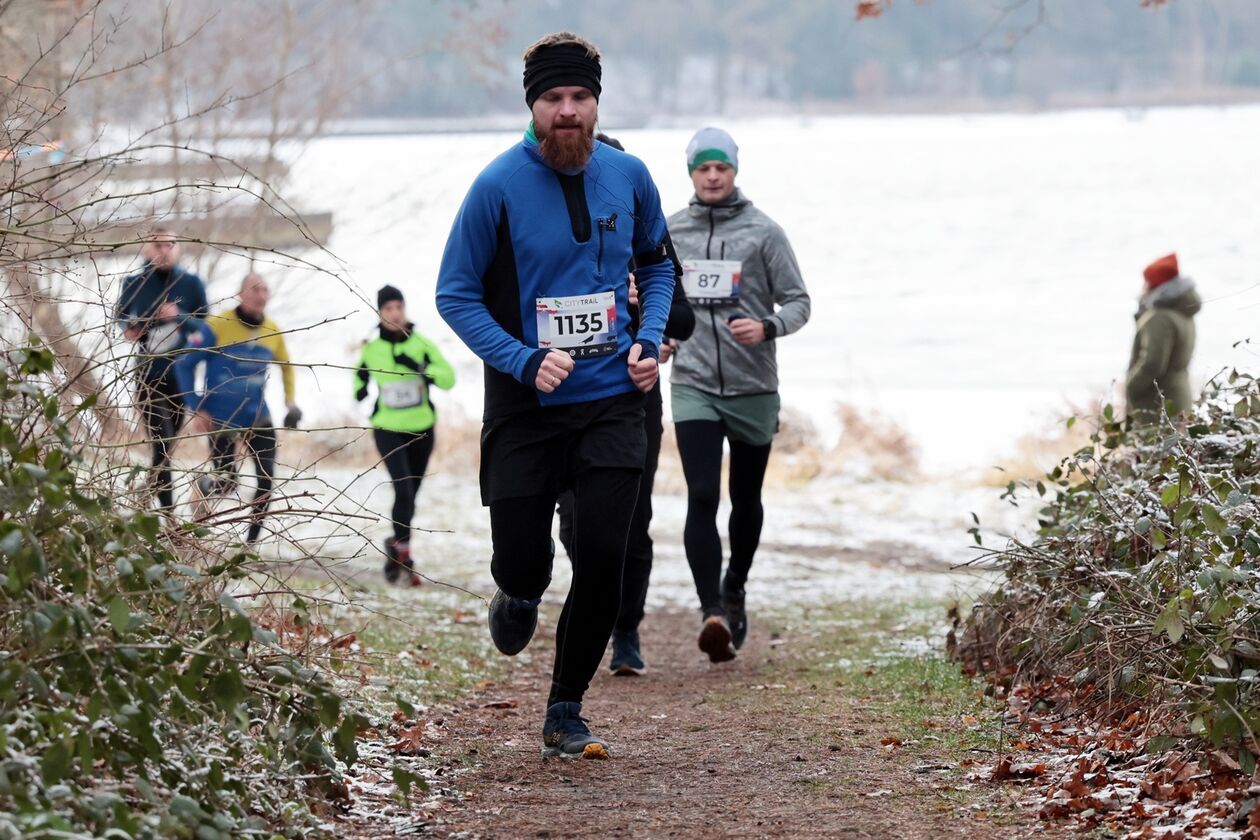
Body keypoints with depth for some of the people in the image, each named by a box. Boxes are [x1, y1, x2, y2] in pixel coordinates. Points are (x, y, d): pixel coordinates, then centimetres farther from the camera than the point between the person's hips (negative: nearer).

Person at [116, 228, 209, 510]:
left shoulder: (192, 283, -2)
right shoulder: (134, 284, -1)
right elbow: (121, 314, 18)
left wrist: (180, 317, -17)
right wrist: (128, 329, -4)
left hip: (182, 376, 2)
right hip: (148, 377, -2)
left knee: (169, 439, 17)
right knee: (161, 444, -12)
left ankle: (154, 487, 41)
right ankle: (167, 509, -14)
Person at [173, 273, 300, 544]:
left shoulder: (273, 332, -1)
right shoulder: (216, 326, -16)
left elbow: (286, 365, 19)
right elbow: (184, 365, -10)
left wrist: (290, 401, 8)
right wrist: (196, 409, -14)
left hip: (258, 418, 4)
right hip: (220, 419, -4)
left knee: (267, 477, -6)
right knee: (225, 480, 2)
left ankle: (252, 540, 8)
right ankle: (204, 485, 39)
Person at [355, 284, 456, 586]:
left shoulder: (421, 344, -4)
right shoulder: (371, 349, 0)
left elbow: (448, 378, -12)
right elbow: (361, 374, 19)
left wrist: (420, 368, -26)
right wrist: (359, 388, -2)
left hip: (421, 429, 2)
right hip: (387, 429, -1)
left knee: (410, 495, 10)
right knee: (404, 490, -18)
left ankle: (396, 550, 27)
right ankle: (403, 553, -8)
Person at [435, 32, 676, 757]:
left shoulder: (627, 176, 1)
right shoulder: (499, 187, -10)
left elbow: (657, 263, 19)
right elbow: (456, 294, -5)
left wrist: (650, 340, 2)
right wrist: (524, 362, -17)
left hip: (612, 402, 2)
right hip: (525, 406, -2)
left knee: (603, 558, -7)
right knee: (520, 557, 0)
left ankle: (566, 713, 10)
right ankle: (522, 594, 41)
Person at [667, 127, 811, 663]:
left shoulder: (763, 232, -2)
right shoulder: (669, 233, 6)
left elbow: (798, 302, -2)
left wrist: (768, 327, -21)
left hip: (753, 388, 0)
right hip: (694, 387, 0)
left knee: (745, 500, 13)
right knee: (702, 497, -15)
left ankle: (734, 590, 36)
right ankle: (712, 611, -21)